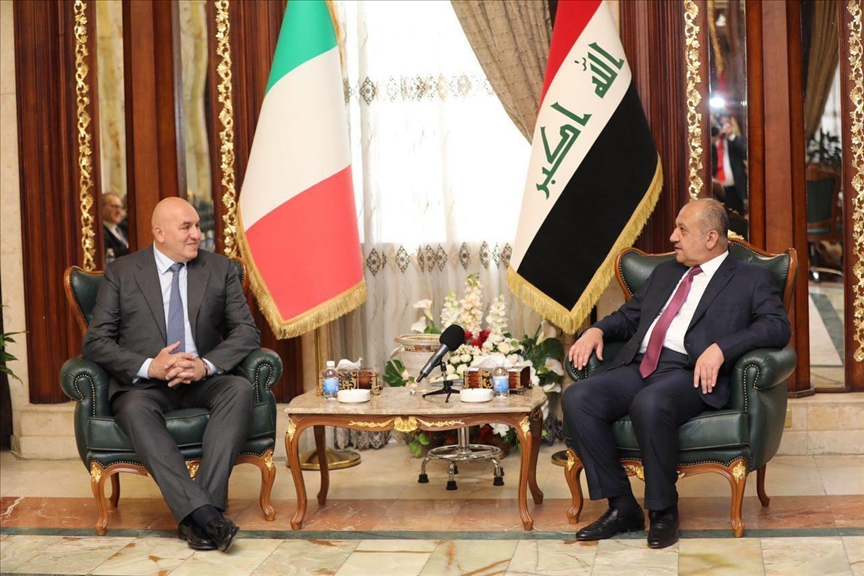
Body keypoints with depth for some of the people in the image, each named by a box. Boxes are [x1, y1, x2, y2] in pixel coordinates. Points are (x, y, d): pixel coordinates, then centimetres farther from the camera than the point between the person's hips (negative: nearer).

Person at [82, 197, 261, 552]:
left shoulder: (220, 269, 10)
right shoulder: (121, 273, 5)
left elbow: (247, 331, 4)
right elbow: (96, 342, -1)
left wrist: (207, 365, -16)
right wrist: (150, 366, -18)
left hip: (203, 380, 2)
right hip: (144, 383, -1)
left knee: (240, 389, -31)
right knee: (134, 408, -36)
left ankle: (195, 517, -38)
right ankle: (202, 512, -45)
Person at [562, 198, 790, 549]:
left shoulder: (751, 279, 11)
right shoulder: (664, 273, 30)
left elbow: (777, 326, -4)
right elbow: (628, 316, 33)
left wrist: (720, 347, -19)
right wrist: (597, 330, 10)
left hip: (689, 372, -6)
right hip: (637, 367, 6)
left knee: (649, 405, -38)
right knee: (576, 399, -21)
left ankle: (664, 511, -17)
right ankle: (621, 506, -11)